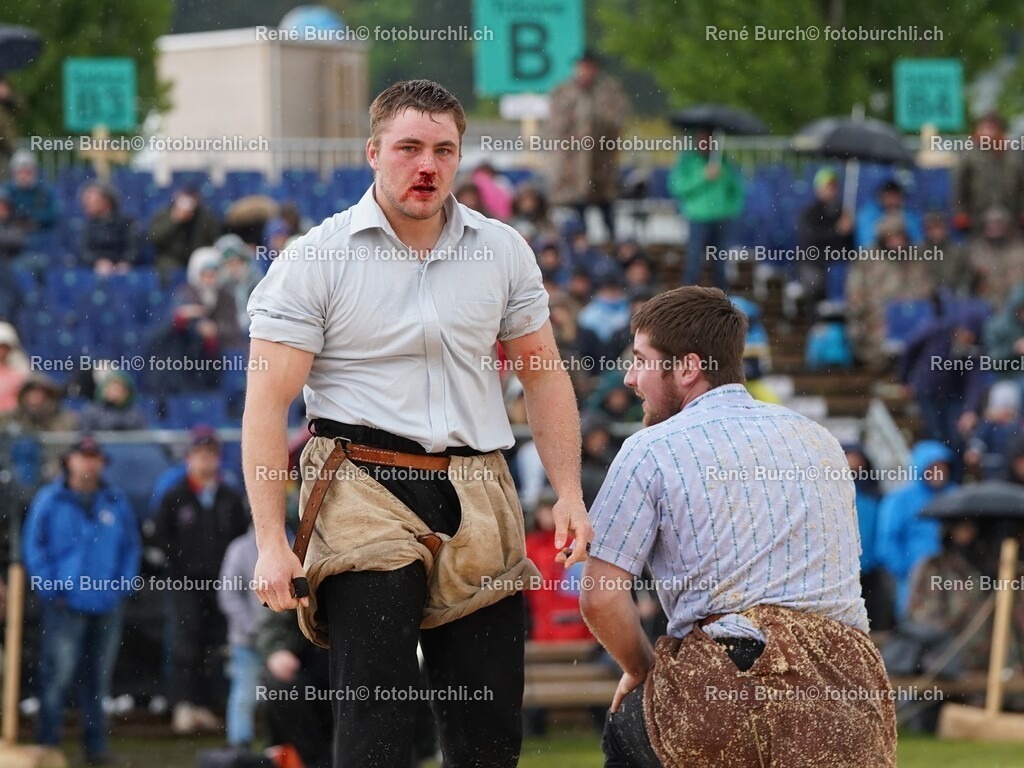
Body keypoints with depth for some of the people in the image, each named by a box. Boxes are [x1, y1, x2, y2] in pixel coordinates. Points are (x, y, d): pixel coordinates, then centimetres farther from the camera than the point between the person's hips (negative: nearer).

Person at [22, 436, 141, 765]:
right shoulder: (49, 500, 0)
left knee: (98, 678, 9)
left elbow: (132, 546, 13)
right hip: (66, 603, -3)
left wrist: (124, 586, 2)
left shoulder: (116, 502, 9)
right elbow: (33, 547, 0)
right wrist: (49, 589, -7)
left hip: (107, 603, 3)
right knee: (58, 674, -8)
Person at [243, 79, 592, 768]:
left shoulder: (503, 252, 10)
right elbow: (267, 406, -5)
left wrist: (570, 493, 5)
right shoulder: (317, 259, -2)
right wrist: (272, 543, -13)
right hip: (366, 488, -4)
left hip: (476, 496, 4)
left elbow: (544, 375, 18)